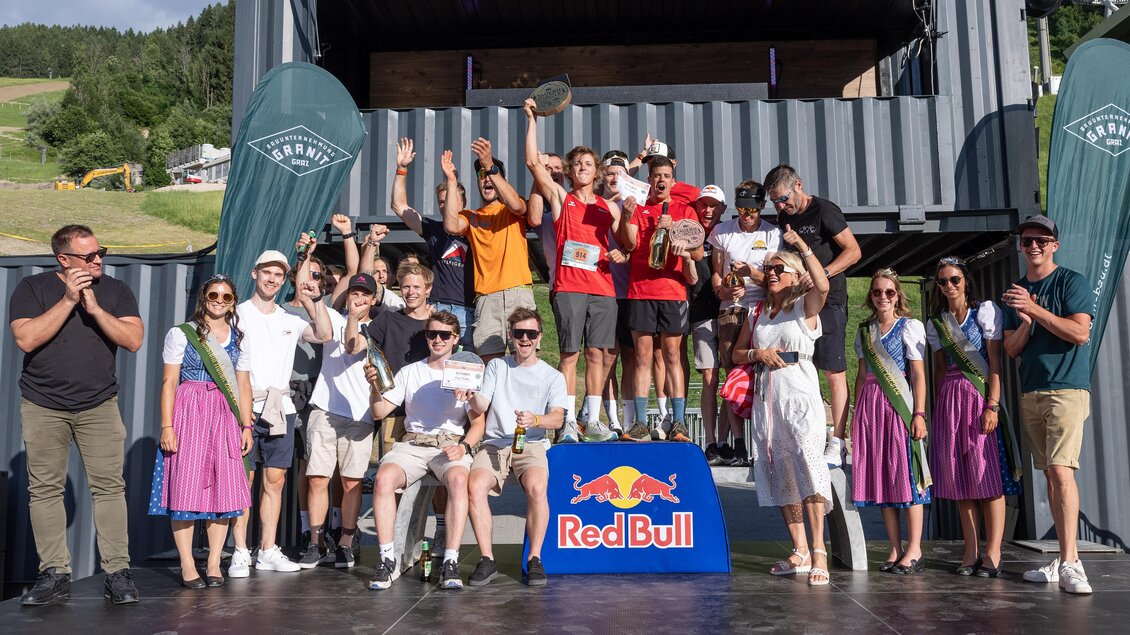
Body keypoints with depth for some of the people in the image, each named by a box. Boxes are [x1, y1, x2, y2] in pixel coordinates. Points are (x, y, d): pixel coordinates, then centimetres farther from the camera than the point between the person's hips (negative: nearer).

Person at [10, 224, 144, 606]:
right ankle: (54, 574, 11)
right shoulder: (32, 288, 3)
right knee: (45, 488, 2)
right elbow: (26, 339, -12)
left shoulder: (115, 290, 6)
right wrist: (68, 300, -14)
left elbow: (134, 339, -6)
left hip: (99, 405, 0)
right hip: (42, 407, 0)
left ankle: (117, 572, 0)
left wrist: (93, 307, -14)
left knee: (109, 486, -5)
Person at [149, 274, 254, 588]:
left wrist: (246, 426, 6)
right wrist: (167, 426, -9)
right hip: (188, 413, -3)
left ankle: (214, 563, 10)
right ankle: (187, 566, 3)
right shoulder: (181, 333, 3)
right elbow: (169, 382, -2)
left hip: (225, 417, 3)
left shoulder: (238, 339, 14)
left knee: (224, 489, 1)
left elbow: (243, 385, 13)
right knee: (185, 488, -4)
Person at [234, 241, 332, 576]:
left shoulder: (290, 320, 16)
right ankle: (240, 553, -1)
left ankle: (268, 551, 12)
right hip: (245, 406, -4)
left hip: (280, 408, 4)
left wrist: (315, 299, -7)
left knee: (275, 480, 5)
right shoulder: (237, 314, 4)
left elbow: (324, 335, 2)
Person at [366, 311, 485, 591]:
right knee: (384, 477, -30)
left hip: (452, 445, -1)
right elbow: (379, 413, 12)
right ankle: (387, 560, -23)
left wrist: (464, 447, -13)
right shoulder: (409, 372, 18)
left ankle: (450, 562, -33)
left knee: (458, 479, -36)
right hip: (412, 443, 2)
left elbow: (478, 423, 6)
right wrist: (376, 388, -8)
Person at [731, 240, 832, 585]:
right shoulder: (756, 313, 17)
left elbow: (823, 286, -21)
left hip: (800, 397, -5)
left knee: (808, 466, -20)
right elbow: (736, 353, 18)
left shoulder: (805, 306, 2)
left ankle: (818, 552, -18)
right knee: (780, 476, 5)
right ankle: (800, 553, 12)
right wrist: (757, 354, -3)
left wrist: (803, 246, -18)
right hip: (766, 399, 6)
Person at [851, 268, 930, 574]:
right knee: (879, 477, 4)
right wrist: (856, 414, 12)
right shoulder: (864, 331, 15)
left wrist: (919, 414, -12)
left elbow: (919, 374, -4)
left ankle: (914, 550, 1)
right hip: (870, 406, 5)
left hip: (899, 405, -5)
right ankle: (895, 549, 11)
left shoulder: (909, 326, 1)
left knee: (905, 472, -6)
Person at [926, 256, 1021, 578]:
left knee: (987, 473, -7)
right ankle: (971, 552, 8)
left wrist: (992, 406, -15)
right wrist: (936, 407, 7)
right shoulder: (936, 322, 13)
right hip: (949, 399, 5)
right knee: (959, 476, 3)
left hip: (981, 397, -4)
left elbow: (995, 362, -7)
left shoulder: (985, 311, -1)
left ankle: (993, 553, -3)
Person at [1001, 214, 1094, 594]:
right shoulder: (1015, 293, 16)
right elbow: (1011, 349, 10)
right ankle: (1064, 559, 11)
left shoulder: (1071, 282, 0)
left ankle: (1071, 563, -17)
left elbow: (1081, 333, -12)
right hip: (1030, 393, 6)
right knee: (1050, 475, 6)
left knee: (1061, 469, -17)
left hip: (1067, 388, -6)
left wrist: (1035, 309, -16)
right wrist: (1025, 321, -9)